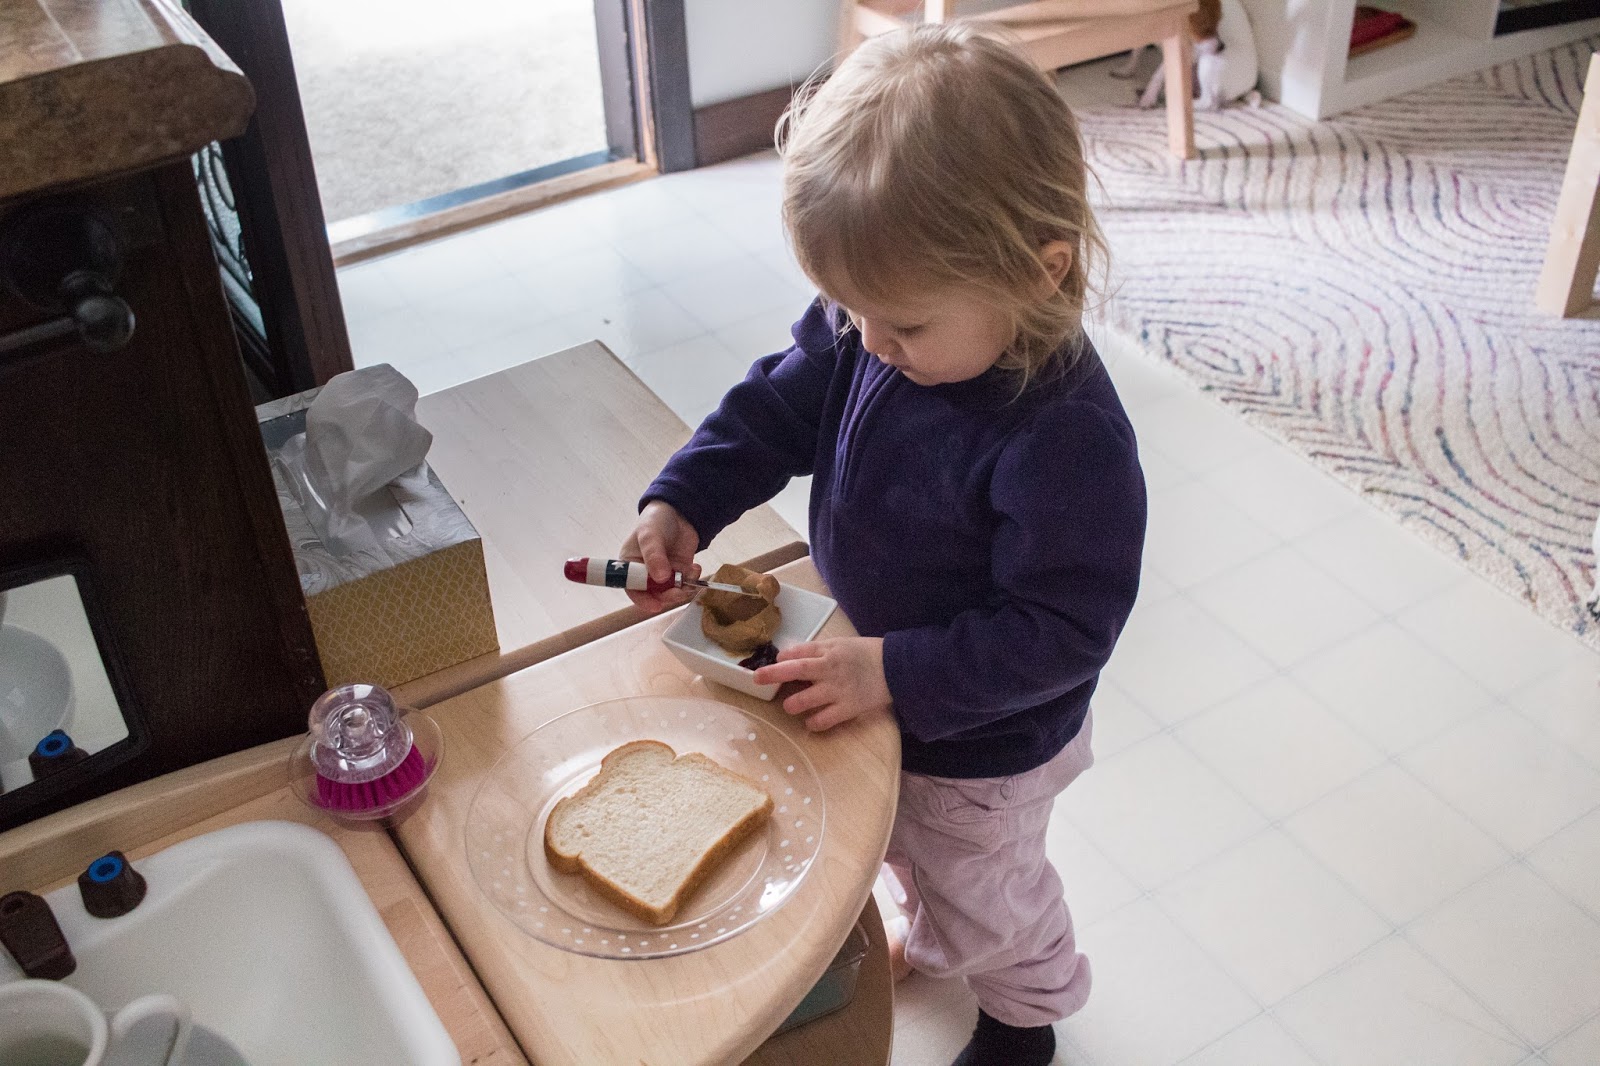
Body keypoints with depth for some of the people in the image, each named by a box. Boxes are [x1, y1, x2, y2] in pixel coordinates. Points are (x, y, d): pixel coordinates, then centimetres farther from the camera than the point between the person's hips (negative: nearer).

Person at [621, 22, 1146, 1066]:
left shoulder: (1066, 437, -39)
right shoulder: (867, 329, -18)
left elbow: (1057, 628, -33)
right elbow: (778, 406, -5)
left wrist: (896, 673, -36)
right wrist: (681, 505, -18)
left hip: (985, 748, -6)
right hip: (879, 674, 7)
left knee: (982, 895, 24)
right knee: (910, 852, 35)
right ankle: (930, 944, 68)